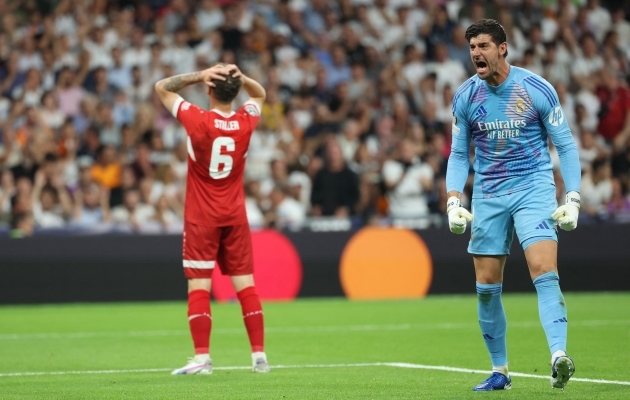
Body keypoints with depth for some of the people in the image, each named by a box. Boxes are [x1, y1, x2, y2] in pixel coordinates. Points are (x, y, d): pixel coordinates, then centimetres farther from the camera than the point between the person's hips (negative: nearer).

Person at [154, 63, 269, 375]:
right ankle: (259, 355, 5)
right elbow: (260, 94, 19)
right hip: (235, 217, 3)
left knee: (198, 286, -3)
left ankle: (202, 358, -9)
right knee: (245, 285, 6)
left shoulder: (198, 120, -14)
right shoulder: (246, 122, -4)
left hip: (201, 218, -3)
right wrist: (239, 77, -1)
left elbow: (161, 88, -1)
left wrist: (198, 76, -10)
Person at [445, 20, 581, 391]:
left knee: (544, 271, -21)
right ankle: (500, 371, 15)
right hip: (488, 196, 4)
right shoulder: (465, 97, 1)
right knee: (487, 286, 2)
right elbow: (459, 154, 11)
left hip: (533, 188, -3)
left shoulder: (537, 89, -8)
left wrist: (572, 199, -9)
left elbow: (566, 145, -1)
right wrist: (454, 200, -3)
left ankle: (559, 356, -31)